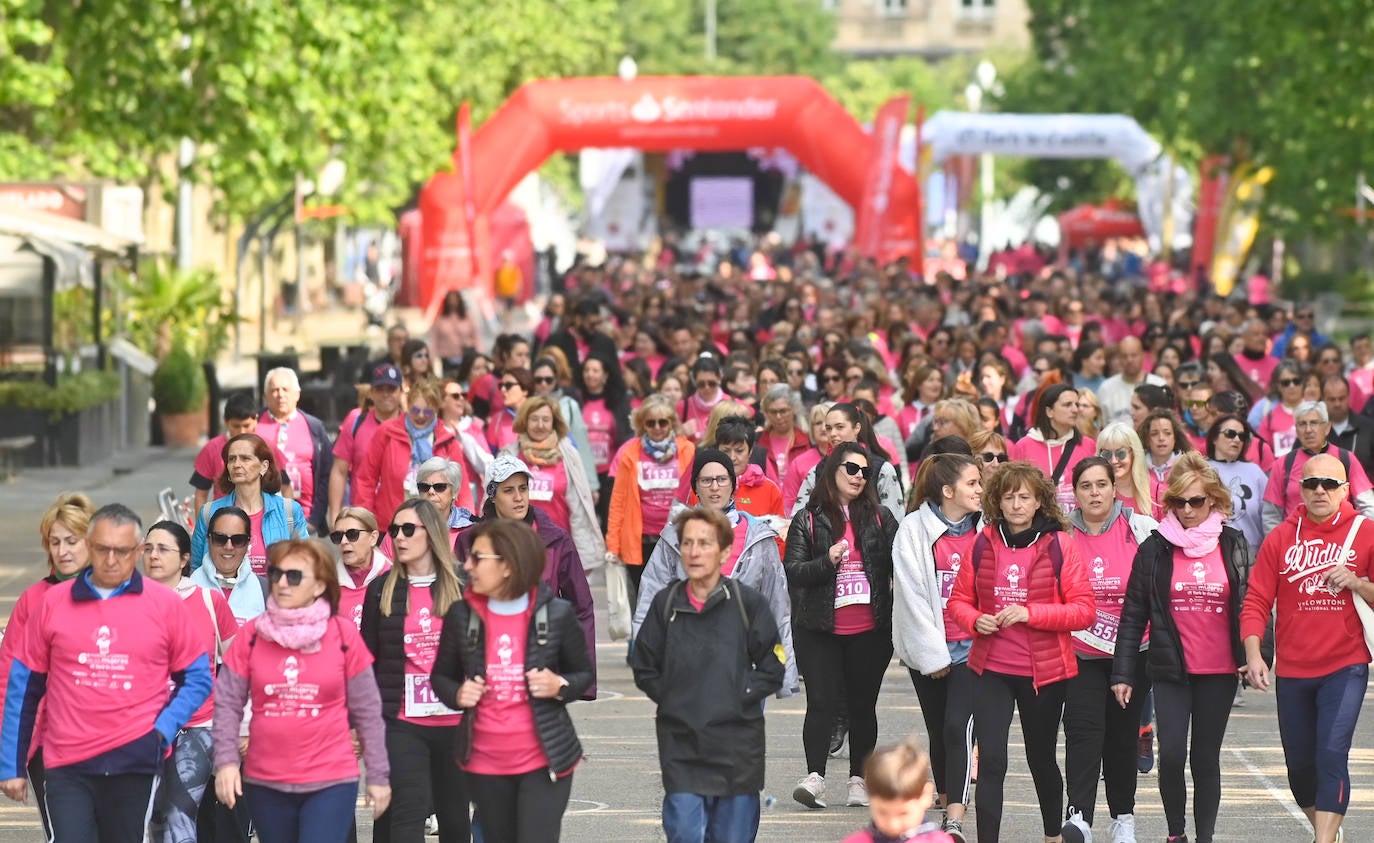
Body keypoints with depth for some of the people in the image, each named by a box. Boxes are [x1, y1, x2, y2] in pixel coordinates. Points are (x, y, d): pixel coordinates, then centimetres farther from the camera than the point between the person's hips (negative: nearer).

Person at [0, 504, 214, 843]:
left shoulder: (166, 604, 3)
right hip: (67, 765, 0)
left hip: (135, 763, 0)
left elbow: (197, 678, 7)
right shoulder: (54, 602, 5)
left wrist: (163, 731, -9)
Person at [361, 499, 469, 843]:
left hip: (455, 721, 0)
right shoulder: (382, 590, 5)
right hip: (401, 723, 0)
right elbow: (367, 660, 8)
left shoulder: (463, 585, 2)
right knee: (408, 812, -11)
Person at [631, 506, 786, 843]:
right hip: (680, 744, 1)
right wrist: (673, 699, 0)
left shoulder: (748, 603, -3)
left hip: (736, 745, -1)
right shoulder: (665, 604, 3)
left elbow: (772, 671, 2)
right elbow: (645, 669, 11)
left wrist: (737, 697, -7)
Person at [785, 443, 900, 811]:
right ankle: (814, 776, -15)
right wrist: (827, 562, -21)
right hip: (820, 629, -2)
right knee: (822, 701, -11)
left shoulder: (881, 517, 8)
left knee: (862, 705, 8)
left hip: (870, 631, 2)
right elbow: (793, 572, -5)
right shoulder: (808, 520, 2)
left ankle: (859, 778, 16)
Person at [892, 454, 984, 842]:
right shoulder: (915, 529, -3)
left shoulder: (984, 529, 2)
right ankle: (948, 806, 28)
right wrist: (932, 655, -8)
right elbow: (912, 595, -5)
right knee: (939, 732, 10)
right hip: (928, 650, 1)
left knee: (958, 727, -14)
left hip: (972, 647, -1)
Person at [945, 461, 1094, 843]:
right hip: (991, 668, 1)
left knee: (1041, 758, 16)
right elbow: (959, 600, 10)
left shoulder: (1060, 545, -7)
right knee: (990, 761, -9)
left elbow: (1083, 610, -10)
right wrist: (975, 620, -12)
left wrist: (1029, 614, -21)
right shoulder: (983, 543, 1)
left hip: (1045, 671, -1)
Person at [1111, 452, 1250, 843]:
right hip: (1170, 669, -1)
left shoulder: (1234, 546, 4)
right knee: (1172, 755, -11)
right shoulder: (1154, 549, 0)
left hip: (1219, 671, 1)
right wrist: (1123, 672, -1)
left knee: (1206, 758, 7)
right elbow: (1133, 615, 2)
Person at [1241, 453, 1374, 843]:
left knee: (1332, 754, -17)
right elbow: (1256, 601, -2)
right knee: (1299, 763, 12)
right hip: (1292, 670, 3)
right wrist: (1254, 654, -15)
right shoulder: (1281, 538, 2)